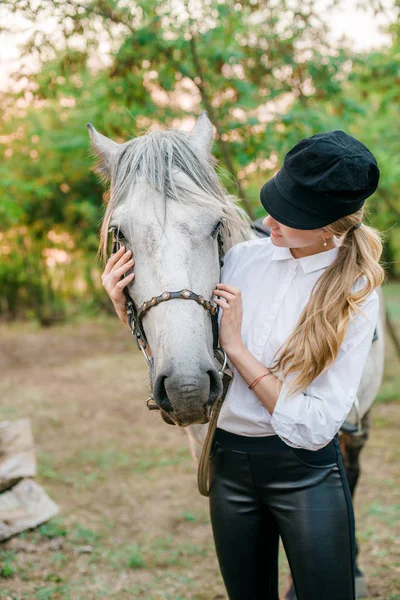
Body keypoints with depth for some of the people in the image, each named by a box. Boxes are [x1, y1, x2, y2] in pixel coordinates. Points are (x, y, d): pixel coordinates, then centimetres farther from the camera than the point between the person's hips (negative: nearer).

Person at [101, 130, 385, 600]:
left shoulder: (355, 295, -12)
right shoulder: (242, 258, -3)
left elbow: (315, 427, -17)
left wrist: (237, 349, -19)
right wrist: (124, 306, -15)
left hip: (305, 472, -3)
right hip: (228, 463, 4)